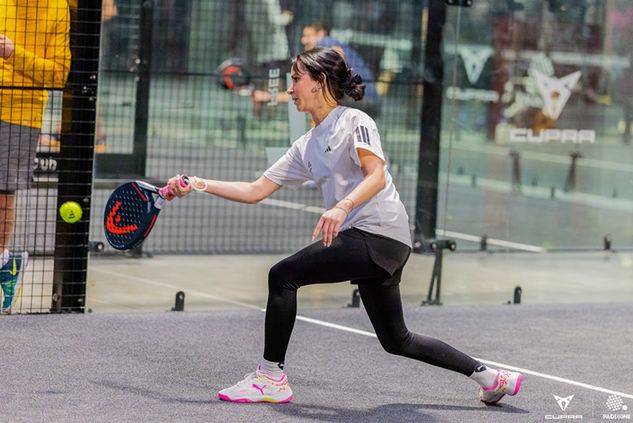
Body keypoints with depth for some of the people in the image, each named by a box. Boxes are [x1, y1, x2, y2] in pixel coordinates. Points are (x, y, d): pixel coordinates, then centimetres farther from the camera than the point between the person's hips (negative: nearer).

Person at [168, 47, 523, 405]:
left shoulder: (354, 121, -1)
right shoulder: (306, 147, 20)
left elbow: (376, 176, -16)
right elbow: (256, 191, 16)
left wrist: (343, 206, -33)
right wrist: (200, 185, 7)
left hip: (379, 233, -9)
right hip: (362, 239, 9)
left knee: (284, 275, -15)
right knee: (397, 341, 13)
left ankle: (271, 378, -8)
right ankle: (489, 376, 23)